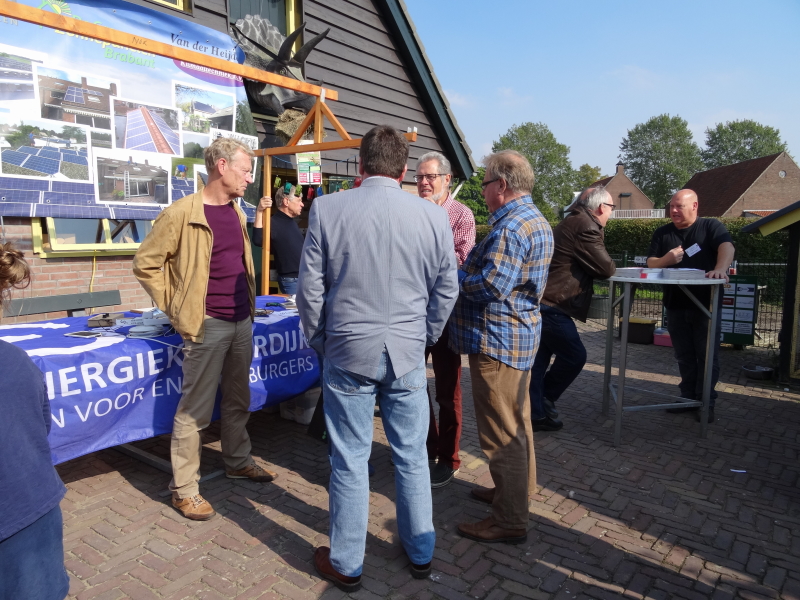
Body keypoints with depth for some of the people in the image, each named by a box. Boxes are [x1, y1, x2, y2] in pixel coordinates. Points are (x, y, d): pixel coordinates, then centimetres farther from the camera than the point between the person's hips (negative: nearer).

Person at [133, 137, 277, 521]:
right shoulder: (182, 214, -13)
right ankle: (183, 488, 15)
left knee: (238, 400, 19)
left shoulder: (236, 212, 10)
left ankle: (237, 462, 37)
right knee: (195, 410, 2)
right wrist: (177, 309, -7)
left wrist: (248, 304, 16)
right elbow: (145, 264, -8)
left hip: (242, 321, 7)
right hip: (207, 326, -7)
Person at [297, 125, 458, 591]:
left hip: (348, 354, -1)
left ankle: (347, 565, 27)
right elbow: (447, 291, 4)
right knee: (412, 456, 16)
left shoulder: (327, 209, -7)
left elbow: (310, 289, -3)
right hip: (408, 355, 2)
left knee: (350, 462, 10)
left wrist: (321, 342, 11)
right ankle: (421, 552, 34)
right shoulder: (434, 216, -3)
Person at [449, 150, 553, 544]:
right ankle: (516, 489, 39)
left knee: (501, 431, -1)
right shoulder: (536, 220, 14)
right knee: (516, 420, 22)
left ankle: (509, 521, 11)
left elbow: (490, 285, -27)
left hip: (498, 339, -11)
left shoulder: (510, 226, -21)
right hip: (521, 334, 11)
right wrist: (472, 265, 8)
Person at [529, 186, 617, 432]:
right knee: (574, 356, 1)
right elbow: (606, 268, -11)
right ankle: (543, 401, 14)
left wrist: (594, 267, 7)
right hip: (551, 305, -11)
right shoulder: (585, 227, -14)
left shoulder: (573, 222, 20)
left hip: (541, 301, 11)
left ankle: (535, 413, 20)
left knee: (539, 358, 13)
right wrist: (608, 264, 9)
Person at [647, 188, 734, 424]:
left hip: (706, 304, -4)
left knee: (706, 355, 2)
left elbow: (727, 246, -19)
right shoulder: (662, 233, 9)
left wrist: (720, 269, -39)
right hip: (675, 305, 4)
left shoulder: (711, 226, -2)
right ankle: (688, 397, 23)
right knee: (684, 355, 12)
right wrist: (665, 260, -16)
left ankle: (707, 402, 12)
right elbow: (650, 262, 7)